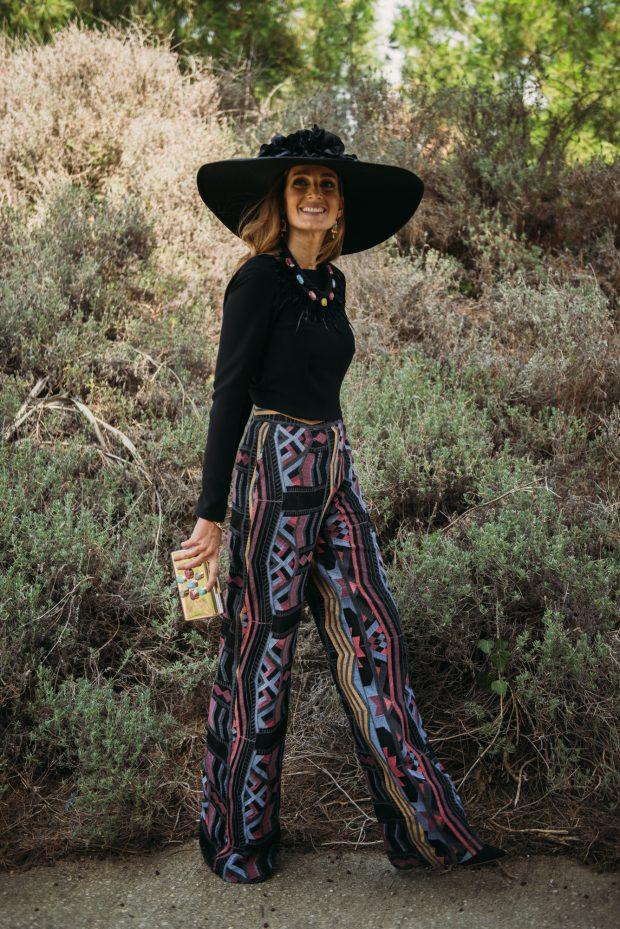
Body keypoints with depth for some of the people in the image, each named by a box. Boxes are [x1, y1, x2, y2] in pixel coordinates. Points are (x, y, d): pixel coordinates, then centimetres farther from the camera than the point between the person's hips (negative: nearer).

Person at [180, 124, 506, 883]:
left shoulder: (329, 282, 15)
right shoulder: (260, 279, -8)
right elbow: (229, 394, -11)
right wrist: (211, 512, -13)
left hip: (334, 472, 8)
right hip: (273, 471, -7)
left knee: (372, 636, 6)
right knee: (260, 649, 1)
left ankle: (424, 827, 14)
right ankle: (236, 838, 17)